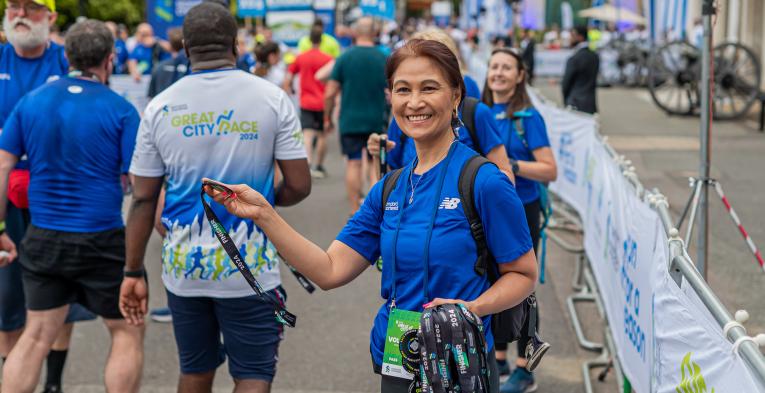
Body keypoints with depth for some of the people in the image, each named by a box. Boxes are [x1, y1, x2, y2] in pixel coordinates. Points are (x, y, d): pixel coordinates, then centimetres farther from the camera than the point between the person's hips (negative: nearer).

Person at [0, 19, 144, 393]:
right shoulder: (120, 110, -9)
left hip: (43, 239, 4)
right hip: (102, 243, -4)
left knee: (36, 335, 13)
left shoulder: (31, 101, 3)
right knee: (127, 333, 12)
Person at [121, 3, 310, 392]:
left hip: (183, 265, 3)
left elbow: (143, 200, 0)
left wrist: (133, 272, 8)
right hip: (249, 270, -3)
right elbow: (299, 187, -5)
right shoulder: (272, 99, -5)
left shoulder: (160, 107, -1)